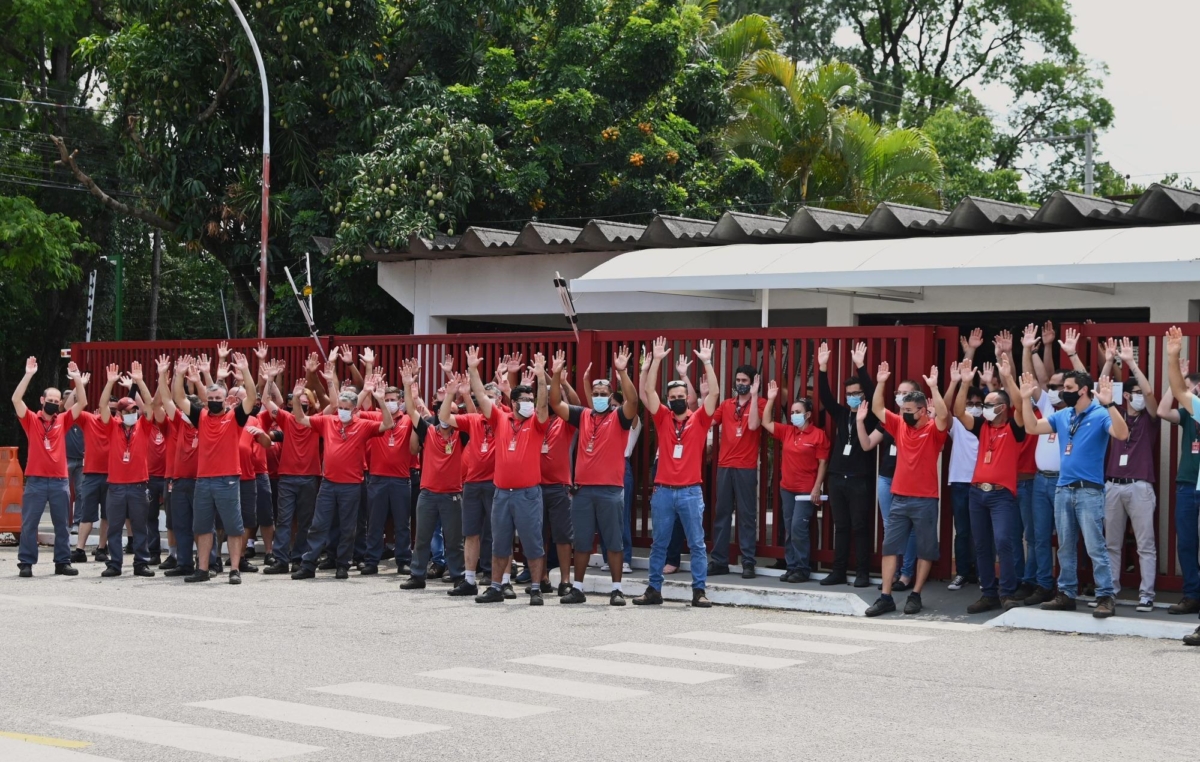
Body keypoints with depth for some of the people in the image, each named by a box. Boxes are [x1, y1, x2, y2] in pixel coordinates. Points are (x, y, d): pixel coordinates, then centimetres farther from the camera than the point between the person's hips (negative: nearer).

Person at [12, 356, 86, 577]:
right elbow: (16, 399, -11)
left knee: (63, 524, 6)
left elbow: (82, 402, 2)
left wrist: (77, 379, -9)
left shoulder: (63, 420, 9)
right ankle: (26, 563, 4)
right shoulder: (31, 420, 3)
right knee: (29, 523, 0)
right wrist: (29, 374, -17)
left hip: (60, 481, 2)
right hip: (35, 480, -2)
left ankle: (63, 562, 14)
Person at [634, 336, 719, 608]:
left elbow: (714, 392, -7)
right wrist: (656, 360, -9)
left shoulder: (699, 419, 3)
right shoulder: (662, 418, 6)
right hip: (663, 491, 1)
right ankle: (654, 590, 15)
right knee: (659, 543, 8)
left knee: (697, 543, 1)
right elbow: (647, 391, -2)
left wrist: (707, 363, -13)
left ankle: (699, 591, 5)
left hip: (691, 492, -1)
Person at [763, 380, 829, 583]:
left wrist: (816, 488, -14)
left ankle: (802, 569, -1)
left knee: (798, 528, -9)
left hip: (806, 490, -6)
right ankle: (792, 567, 14)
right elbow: (766, 423, 9)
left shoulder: (818, 434, -9)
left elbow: (823, 463, -9)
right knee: (790, 530, 8)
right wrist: (771, 400, 1)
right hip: (786, 488, 6)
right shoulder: (787, 431, 7)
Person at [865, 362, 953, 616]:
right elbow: (877, 409, 8)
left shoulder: (934, 429, -6)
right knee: (890, 546, 2)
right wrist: (880, 383, -1)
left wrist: (934, 387, -27)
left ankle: (915, 595, 12)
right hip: (899, 498, 5)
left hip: (925, 500, -5)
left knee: (925, 549, 4)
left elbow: (943, 415, -26)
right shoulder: (899, 425, 8)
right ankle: (886, 597, 4)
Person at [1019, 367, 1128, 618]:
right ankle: (1066, 594, 19)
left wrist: (1109, 404, -36)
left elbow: (1122, 434, -25)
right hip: (1063, 489, 7)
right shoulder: (1062, 416, 11)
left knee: (1095, 547, -8)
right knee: (1065, 547, 12)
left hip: (1089, 491, -7)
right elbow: (1032, 428, 13)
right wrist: (1026, 399, 3)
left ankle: (1106, 597, -5)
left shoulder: (1100, 415, -8)